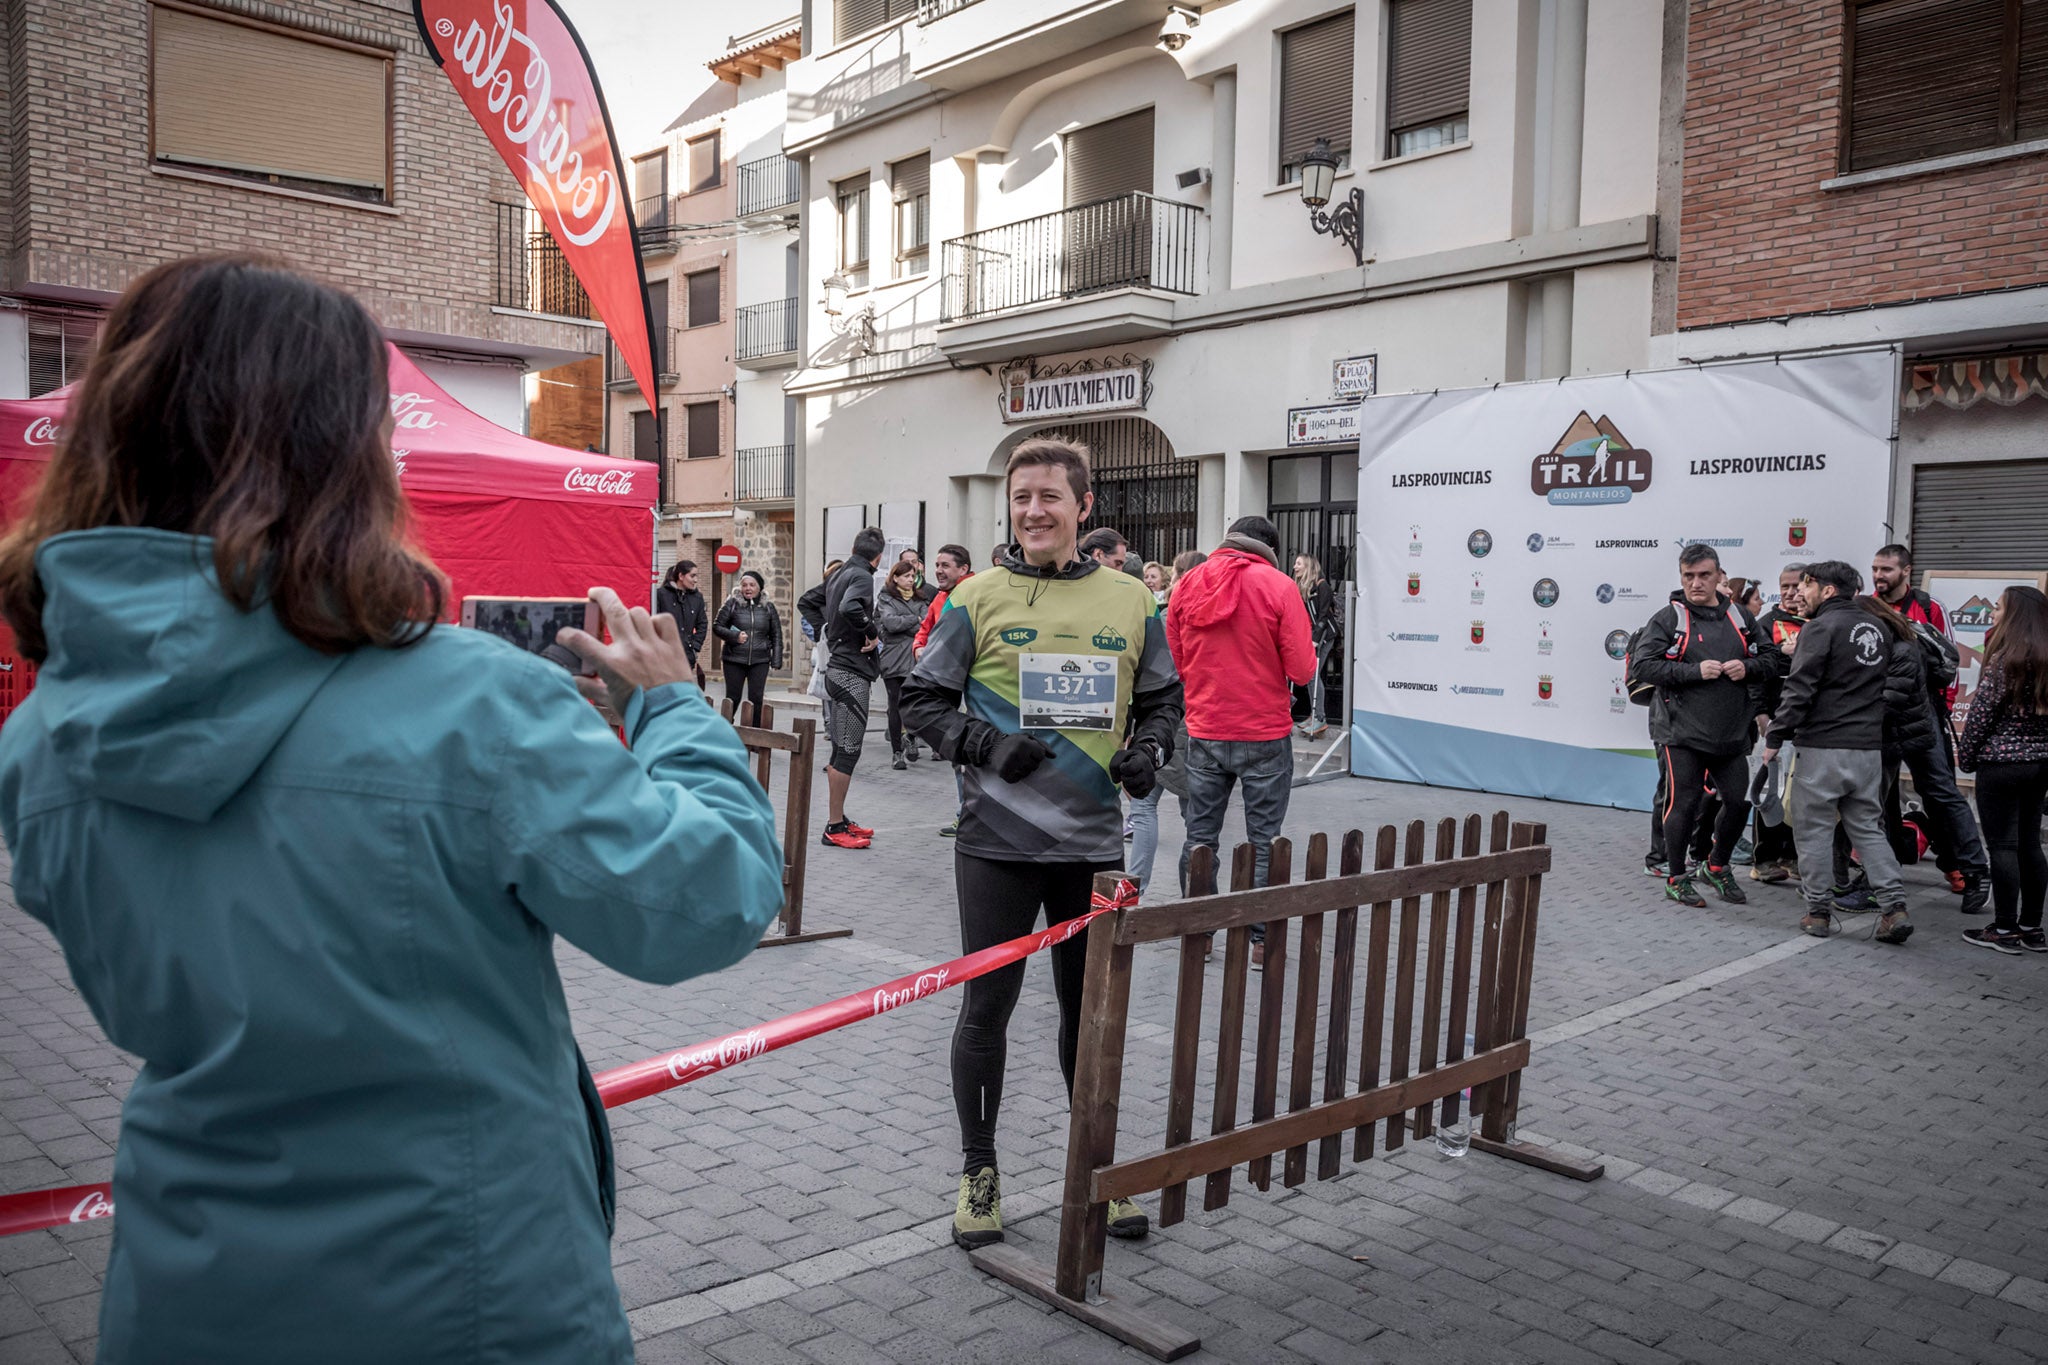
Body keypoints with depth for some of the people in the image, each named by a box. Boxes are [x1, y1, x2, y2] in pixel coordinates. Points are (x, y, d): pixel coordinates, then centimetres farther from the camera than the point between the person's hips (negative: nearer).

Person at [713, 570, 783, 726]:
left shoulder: (768, 607, 7)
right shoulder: (732, 604, 0)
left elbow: (776, 636, 10)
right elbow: (717, 627, 3)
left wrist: (776, 661, 2)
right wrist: (734, 636, -14)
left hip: (760, 661, 1)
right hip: (734, 660, -1)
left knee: (756, 699, 1)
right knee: (733, 698, 3)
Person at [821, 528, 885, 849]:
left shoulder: (838, 575, 15)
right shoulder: (862, 576, -13)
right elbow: (850, 607, -32)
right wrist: (871, 634, -19)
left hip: (836, 668, 10)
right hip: (853, 672, -10)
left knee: (839, 749, 15)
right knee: (847, 751, -6)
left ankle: (839, 819, 23)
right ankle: (834, 827, -3)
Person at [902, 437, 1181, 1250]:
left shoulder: (1131, 601, 5)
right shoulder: (978, 598, -3)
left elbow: (1161, 699, 15)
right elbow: (923, 700, 1)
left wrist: (1149, 750, -4)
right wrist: (986, 746, -14)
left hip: (1092, 844, 2)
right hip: (998, 842, -2)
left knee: (1092, 1009, 14)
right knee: (986, 1007, 6)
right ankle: (979, 1174, 25)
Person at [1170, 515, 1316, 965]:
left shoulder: (1188, 584, 1)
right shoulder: (1278, 586, -10)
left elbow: (1175, 661, 7)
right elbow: (1301, 669, -12)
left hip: (1204, 731, 3)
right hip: (1265, 734, -3)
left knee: (1199, 836, 13)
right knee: (1264, 841, 7)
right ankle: (1263, 939, 11)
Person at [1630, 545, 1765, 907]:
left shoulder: (1740, 618, 10)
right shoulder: (1668, 618, -5)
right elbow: (1641, 664, -13)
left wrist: (1747, 667, -4)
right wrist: (1696, 671, -19)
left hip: (1732, 733, 5)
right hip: (1682, 731, -5)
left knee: (1739, 801, 10)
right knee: (1683, 803, 0)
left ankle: (1717, 867, 32)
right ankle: (1677, 879, 16)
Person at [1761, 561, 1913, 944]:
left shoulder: (1821, 627, -10)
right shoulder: (1876, 628, 14)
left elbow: (1800, 690, -14)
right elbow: (1884, 684, 20)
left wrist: (1775, 738, -9)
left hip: (1822, 746, -7)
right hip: (1869, 746, 7)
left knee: (1814, 829, 3)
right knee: (1868, 828, 13)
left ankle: (1819, 912, 7)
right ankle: (1894, 908, 5)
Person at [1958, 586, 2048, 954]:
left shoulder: (2003, 661, -14)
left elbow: (1980, 716, -13)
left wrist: (1967, 757, -1)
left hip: (2002, 763, -7)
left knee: (2002, 845, -1)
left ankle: (2005, 930, 3)